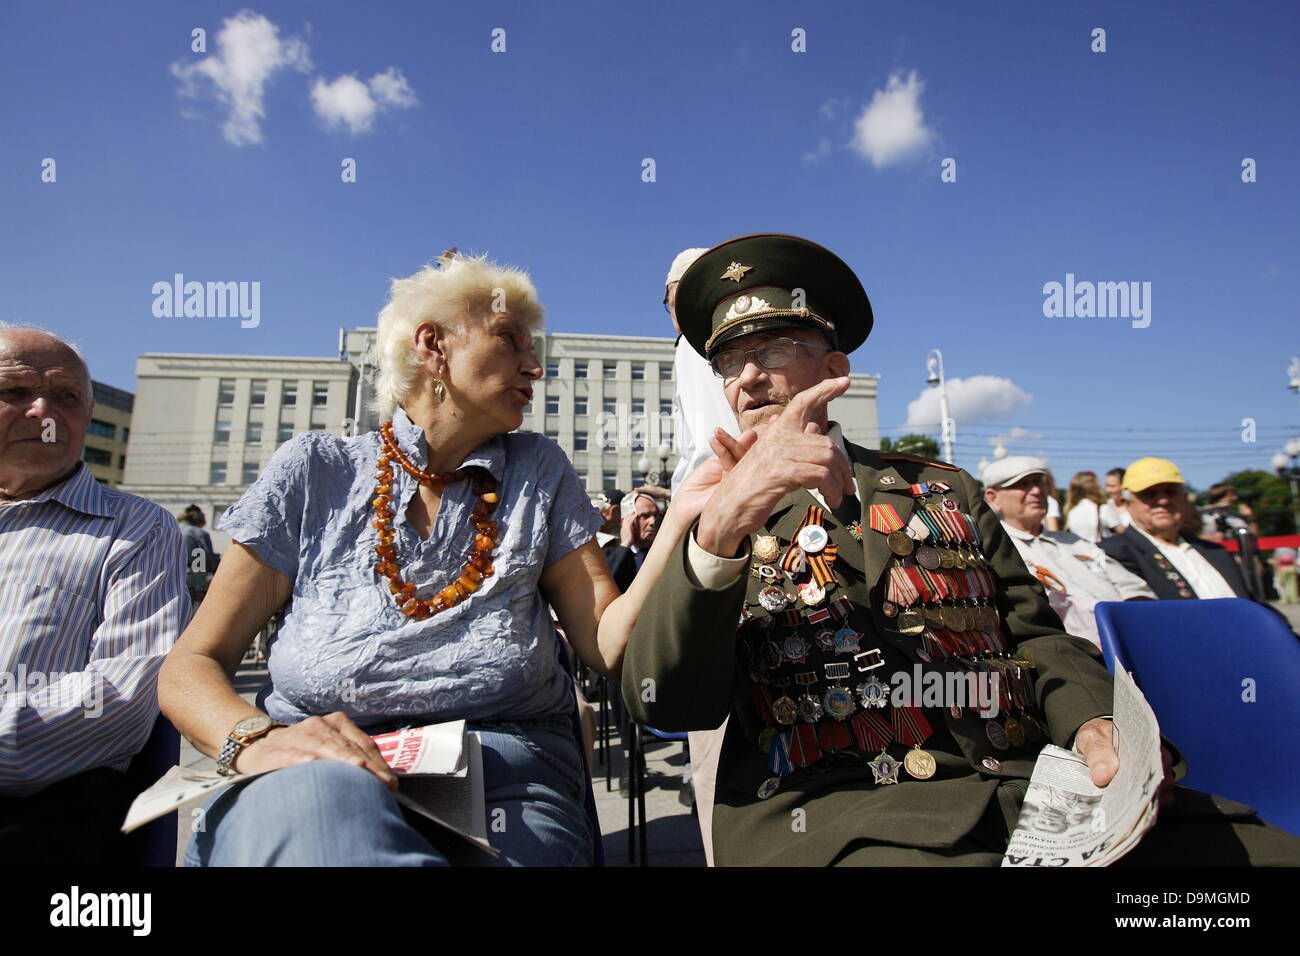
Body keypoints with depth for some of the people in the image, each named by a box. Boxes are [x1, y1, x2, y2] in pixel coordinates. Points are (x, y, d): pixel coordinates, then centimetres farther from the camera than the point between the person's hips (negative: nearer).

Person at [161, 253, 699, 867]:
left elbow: (607, 645, 0)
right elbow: (191, 666, 4)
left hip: (502, 771, 2)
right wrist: (255, 738, -17)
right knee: (319, 796, -34)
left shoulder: (540, 472, 7)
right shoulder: (315, 471, 5)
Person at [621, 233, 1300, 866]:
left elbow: (1034, 635, 16)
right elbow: (663, 705, -9)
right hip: (837, 812, -3)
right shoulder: (714, 522, 6)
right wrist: (722, 531, -25)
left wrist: (1096, 723, -5)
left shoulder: (943, 488, 18)